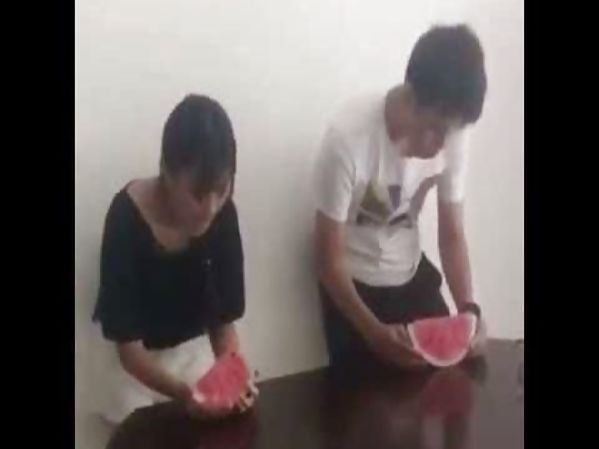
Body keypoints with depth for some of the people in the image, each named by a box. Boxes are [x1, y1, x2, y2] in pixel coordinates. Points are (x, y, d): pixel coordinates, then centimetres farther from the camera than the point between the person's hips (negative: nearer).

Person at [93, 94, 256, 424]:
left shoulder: (223, 214, -19)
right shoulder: (126, 220, -29)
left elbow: (224, 318, -12)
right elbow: (129, 348, -26)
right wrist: (183, 393, -41)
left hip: (194, 354, 3)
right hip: (139, 370, -3)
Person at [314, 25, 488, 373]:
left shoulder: (452, 132, -17)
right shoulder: (349, 137, -30)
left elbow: (452, 233, -7)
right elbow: (330, 258, -23)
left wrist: (469, 309, -22)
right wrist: (374, 331, -34)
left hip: (412, 274, 4)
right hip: (354, 284, -4)